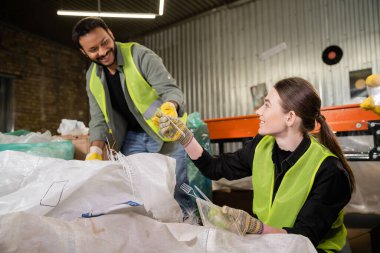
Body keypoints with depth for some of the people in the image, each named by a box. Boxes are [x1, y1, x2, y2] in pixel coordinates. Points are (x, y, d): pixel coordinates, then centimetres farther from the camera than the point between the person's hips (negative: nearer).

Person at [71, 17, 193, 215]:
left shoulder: (141, 55, -16)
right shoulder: (92, 77, 2)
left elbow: (170, 89, -21)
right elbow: (99, 118, 2)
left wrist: (170, 106, -44)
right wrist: (96, 150, -12)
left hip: (165, 132, -4)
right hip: (132, 137, 5)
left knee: (175, 190, -5)